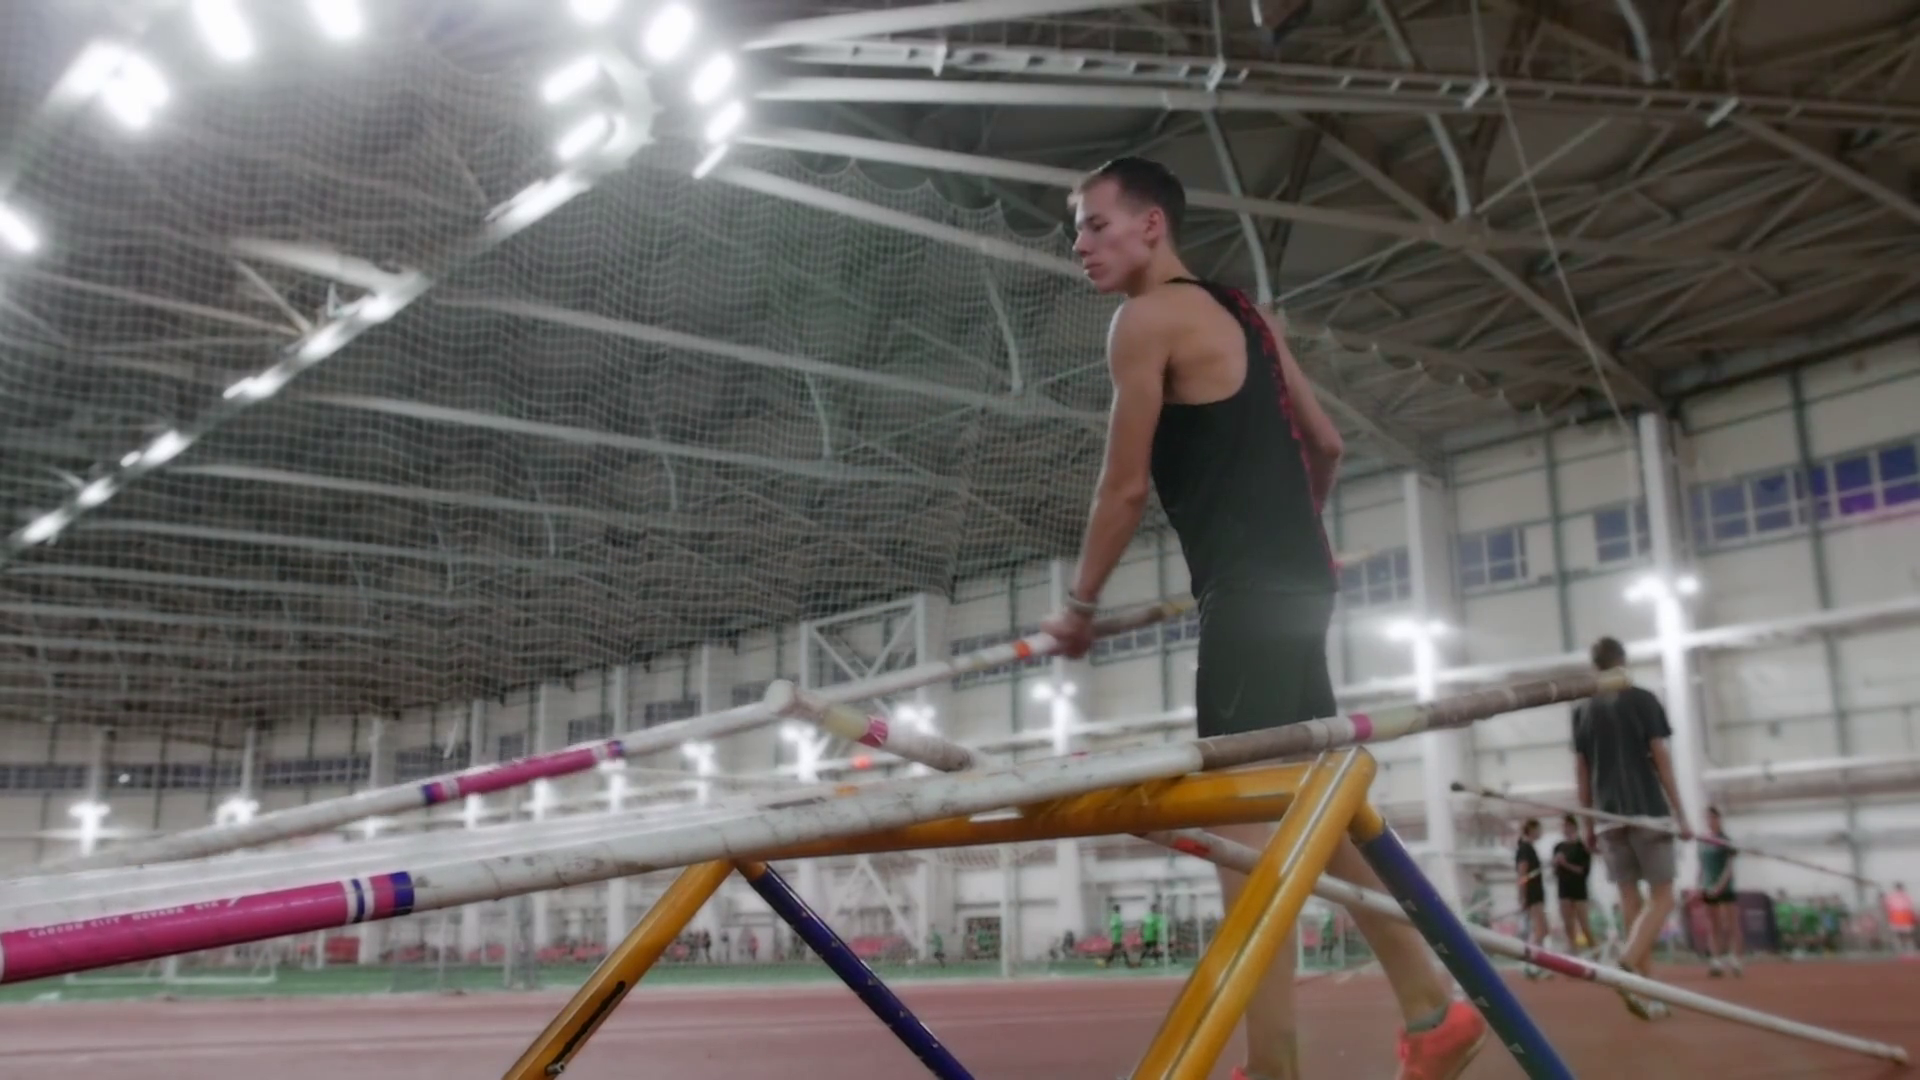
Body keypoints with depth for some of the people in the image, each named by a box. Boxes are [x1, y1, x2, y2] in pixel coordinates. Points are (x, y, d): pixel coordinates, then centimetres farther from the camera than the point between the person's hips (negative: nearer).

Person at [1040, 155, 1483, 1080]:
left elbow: (1126, 486, -6)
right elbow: (1325, 443, 24)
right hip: (1294, 579, 10)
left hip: (1249, 589, -10)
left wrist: (1080, 604, 5)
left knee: (1244, 811, -9)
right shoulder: (1241, 313, 20)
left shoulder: (1147, 319, -6)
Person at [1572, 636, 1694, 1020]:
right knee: (1662, 897, 1)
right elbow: (1661, 760, -4)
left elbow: (1581, 773, 9)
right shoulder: (1642, 700, -1)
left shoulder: (1582, 710, 9)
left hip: (1610, 817, 4)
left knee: (1630, 900, 8)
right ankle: (1628, 967, -21)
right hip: (1648, 810, -4)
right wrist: (1680, 814, 0)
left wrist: (1588, 823, 16)